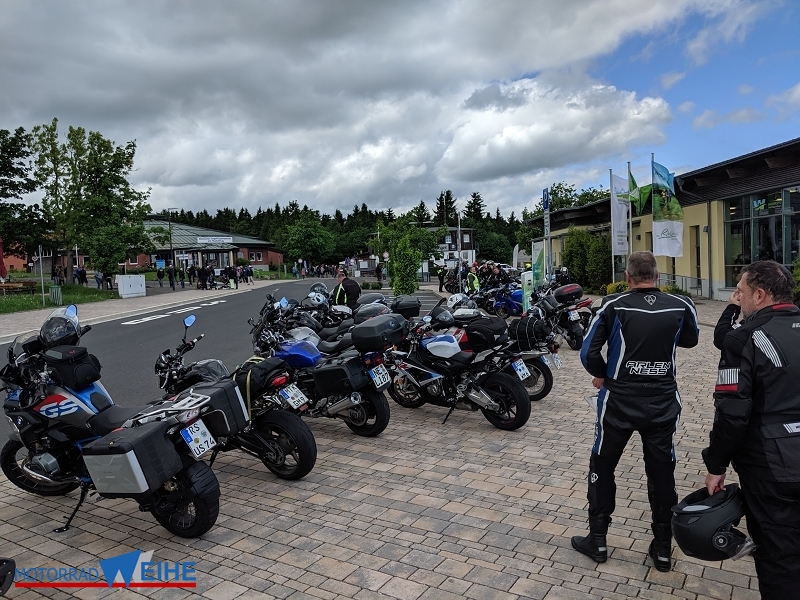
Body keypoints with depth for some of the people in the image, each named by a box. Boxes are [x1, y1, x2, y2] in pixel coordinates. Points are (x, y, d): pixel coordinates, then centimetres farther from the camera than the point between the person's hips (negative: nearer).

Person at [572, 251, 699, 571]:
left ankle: (597, 540, 23)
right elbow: (690, 340, 15)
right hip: (663, 402, 2)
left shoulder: (613, 305, -13)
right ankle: (663, 548, 27)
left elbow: (588, 352, -13)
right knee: (662, 473, 16)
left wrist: (601, 375, 5)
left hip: (618, 401, -2)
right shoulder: (681, 306, -6)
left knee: (602, 466, 15)